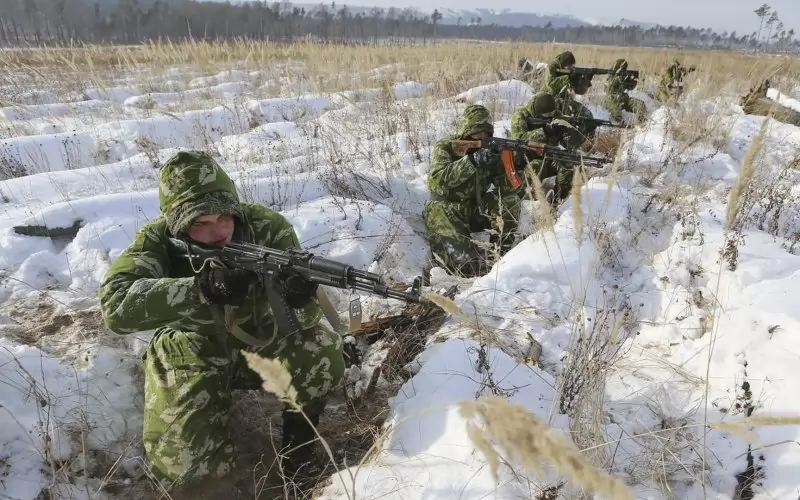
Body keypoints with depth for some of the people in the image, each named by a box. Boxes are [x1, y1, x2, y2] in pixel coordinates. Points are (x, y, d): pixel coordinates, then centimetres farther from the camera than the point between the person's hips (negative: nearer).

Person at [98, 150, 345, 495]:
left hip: (260, 341, 1)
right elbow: (115, 305, -38)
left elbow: (302, 318, -21)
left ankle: (298, 432, 4)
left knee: (322, 356, -29)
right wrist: (205, 287, -50)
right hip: (192, 356, 0)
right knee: (192, 472, -15)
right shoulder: (158, 241, -21)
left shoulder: (267, 228, -21)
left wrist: (299, 300, -47)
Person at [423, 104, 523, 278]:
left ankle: (499, 252, -11)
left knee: (510, 199, -17)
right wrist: (471, 161, -39)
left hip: (479, 210, 5)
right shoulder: (445, 147, -11)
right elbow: (437, 179, -31)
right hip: (447, 211, -5)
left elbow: (511, 185, -8)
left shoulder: (492, 148, 0)